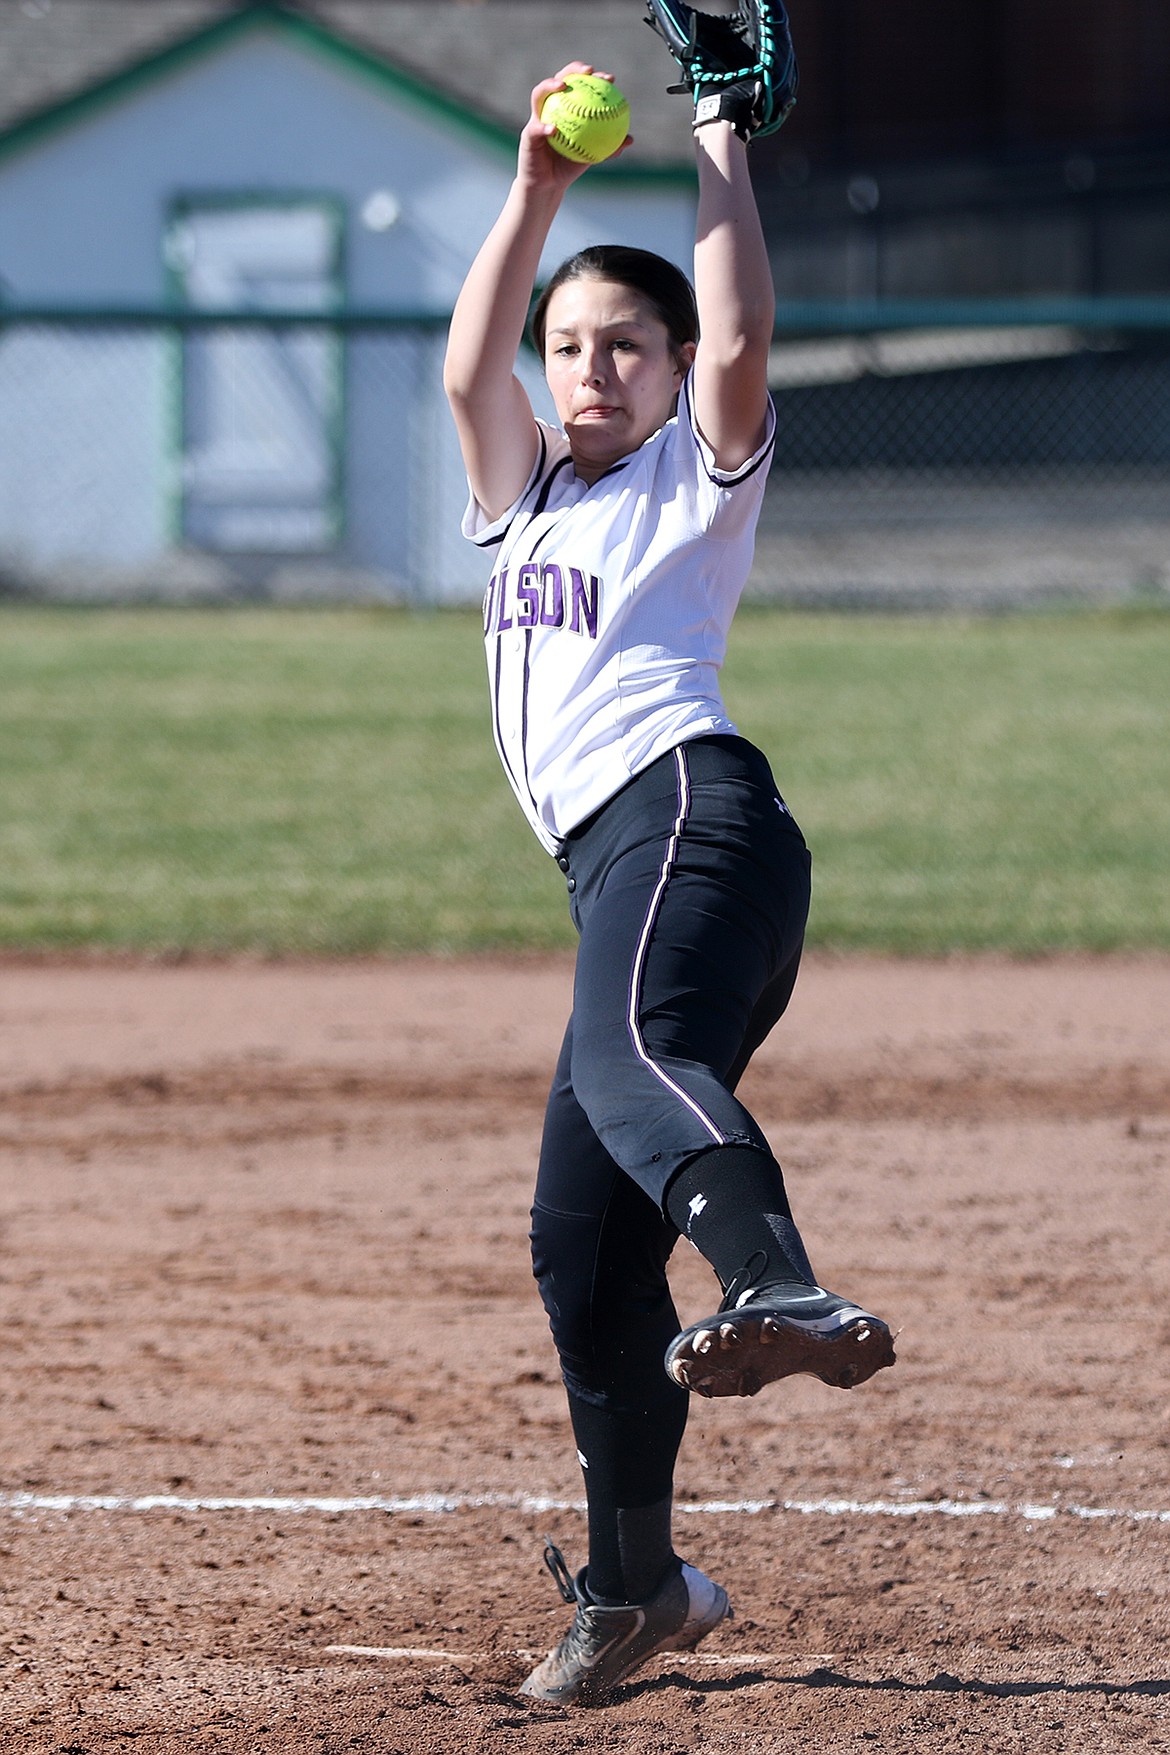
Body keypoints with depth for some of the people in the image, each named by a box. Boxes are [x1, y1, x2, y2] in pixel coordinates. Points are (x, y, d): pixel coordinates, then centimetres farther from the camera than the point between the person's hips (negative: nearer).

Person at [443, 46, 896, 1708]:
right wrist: (539, 186, 9)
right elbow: (468, 367, 14)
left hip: (692, 806, -8)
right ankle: (634, 1584, 14)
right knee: (579, 1236, 5)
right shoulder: (531, 497, 29)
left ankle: (783, 1292, -68)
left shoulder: (696, 480, 13)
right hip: (617, 868, 8)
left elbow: (738, 342, -6)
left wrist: (721, 159, 4)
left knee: (635, 1054, -39)